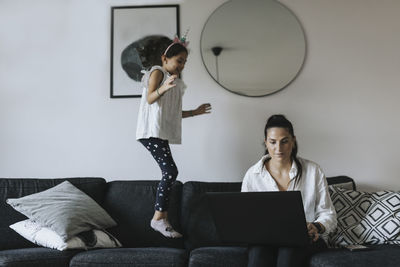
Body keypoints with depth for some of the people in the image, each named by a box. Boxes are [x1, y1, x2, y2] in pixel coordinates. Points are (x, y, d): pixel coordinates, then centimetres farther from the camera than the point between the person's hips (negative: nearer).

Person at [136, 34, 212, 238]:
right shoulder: (157, 72, 1)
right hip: (152, 131, -9)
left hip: (163, 133, 9)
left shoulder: (174, 81, 27)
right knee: (171, 171, -18)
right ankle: (158, 217, -13)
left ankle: (163, 220, 4)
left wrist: (194, 112, 29)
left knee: (168, 174, 2)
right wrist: (164, 88, -34)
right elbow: (150, 99, -15)